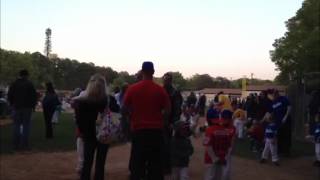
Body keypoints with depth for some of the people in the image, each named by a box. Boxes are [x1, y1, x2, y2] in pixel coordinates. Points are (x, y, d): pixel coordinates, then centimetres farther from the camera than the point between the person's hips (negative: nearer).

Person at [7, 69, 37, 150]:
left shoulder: (14, 84, 6)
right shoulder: (29, 84, -5)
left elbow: (9, 96, 9)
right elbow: (34, 95, -5)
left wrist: (12, 105, 19)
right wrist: (33, 105, 7)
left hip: (16, 107, 3)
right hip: (27, 107, -3)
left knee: (16, 126, 9)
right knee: (26, 126, 0)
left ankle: (16, 144, 9)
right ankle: (24, 144, -2)